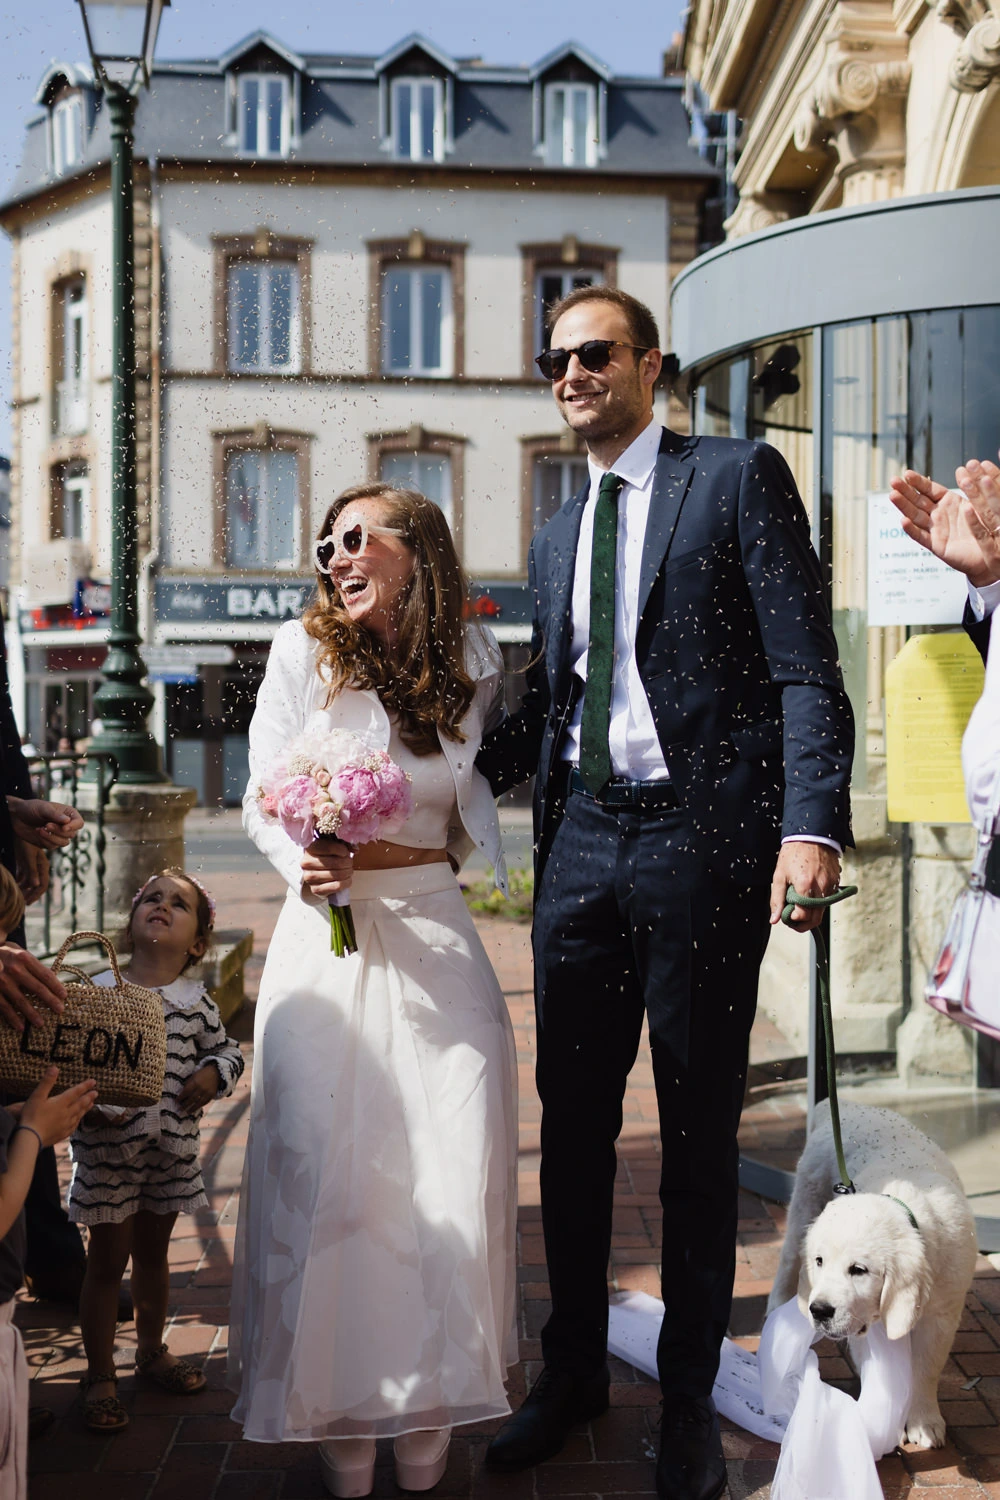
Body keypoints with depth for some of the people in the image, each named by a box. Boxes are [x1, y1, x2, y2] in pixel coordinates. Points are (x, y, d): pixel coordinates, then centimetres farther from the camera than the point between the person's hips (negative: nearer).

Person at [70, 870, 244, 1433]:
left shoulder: (197, 1001, -2)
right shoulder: (96, 991, -10)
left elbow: (228, 1049, 11)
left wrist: (215, 1073, -9)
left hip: (172, 1149, 3)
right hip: (108, 1148, -3)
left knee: (153, 1253, 20)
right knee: (108, 1261, 7)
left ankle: (152, 1348, 41)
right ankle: (100, 1374, 22)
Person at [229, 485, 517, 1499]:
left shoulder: (473, 662, 4)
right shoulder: (303, 652, 0)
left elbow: (481, 802, 11)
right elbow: (263, 798, 0)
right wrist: (301, 861, -20)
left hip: (435, 931, 1)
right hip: (328, 930, -1)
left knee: (456, 1162, -3)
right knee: (323, 1168, -4)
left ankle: (428, 1414, 16)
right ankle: (337, 1413, 14)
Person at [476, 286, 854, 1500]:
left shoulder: (739, 478, 0)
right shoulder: (555, 538, 19)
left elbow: (806, 669, -8)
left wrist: (812, 822, -21)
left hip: (702, 844, -5)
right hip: (581, 849, 6)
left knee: (698, 1133, 6)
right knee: (571, 1125, 11)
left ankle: (688, 1399, 22)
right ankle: (572, 1370, 29)